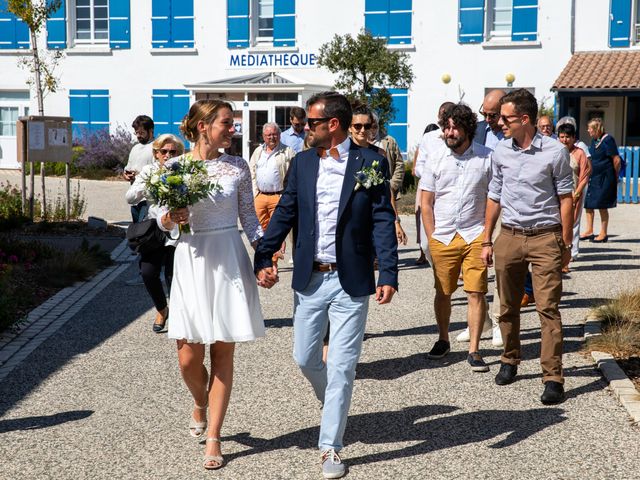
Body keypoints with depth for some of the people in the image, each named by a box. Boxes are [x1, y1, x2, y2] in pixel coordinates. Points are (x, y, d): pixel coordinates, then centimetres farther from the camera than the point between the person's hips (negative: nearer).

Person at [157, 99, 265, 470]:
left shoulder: (238, 167, 1)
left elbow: (249, 218, 6)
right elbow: (163, 221, 7)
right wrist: (171, 218, -15)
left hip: (229, 262, 0)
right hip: (191, 262, 0)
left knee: (223, 353, 3)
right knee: (189, 358, 1)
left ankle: (213, 437, 13)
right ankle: (201, 405, 35)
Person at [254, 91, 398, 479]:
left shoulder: (370, 163, -5)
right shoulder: (302, 163, 6)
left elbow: (383, 221, -6)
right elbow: (285, 214, 8)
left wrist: (388, 275, -13)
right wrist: (263, 258, -1)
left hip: (351, 281, -4)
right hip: (310, 279, 4)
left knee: (341, 367, 0)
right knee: (305, 359, 11)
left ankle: (331, 448, 10)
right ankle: (334, 404, 41)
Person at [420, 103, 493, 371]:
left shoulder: (486, 158, 2)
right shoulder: (435, 159, 5)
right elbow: (426, 203, 7)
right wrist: (432, 238, 1)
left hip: (475, 236, -1)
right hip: (442, 237, 2)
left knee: (476, 293, -6)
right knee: (442, 293, 9)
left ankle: (474, 350, 2)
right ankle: (443, 340, 29)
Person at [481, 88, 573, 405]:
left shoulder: (555, 152, -7)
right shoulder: (501, 152, 5)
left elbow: (565, 198, -2)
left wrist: (566, 244, -3)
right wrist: (487, 240, 12)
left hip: (545, 238, -4)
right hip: (509, 236, 4)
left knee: (548, 309, -6)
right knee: (508, 307, 12)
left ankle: (553, 377, -4)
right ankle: (510, 361, 30)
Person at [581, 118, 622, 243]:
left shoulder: (607, 140, -13)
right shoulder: (594, 140, 11)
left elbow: (617, 160, -12)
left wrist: (615, 177, -3)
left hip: (604, 179, -8)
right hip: (593, 178, 8)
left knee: (602, 206, -2)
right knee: (588, 204, 8)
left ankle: (603, 233, 8)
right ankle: (589, 231, 17)